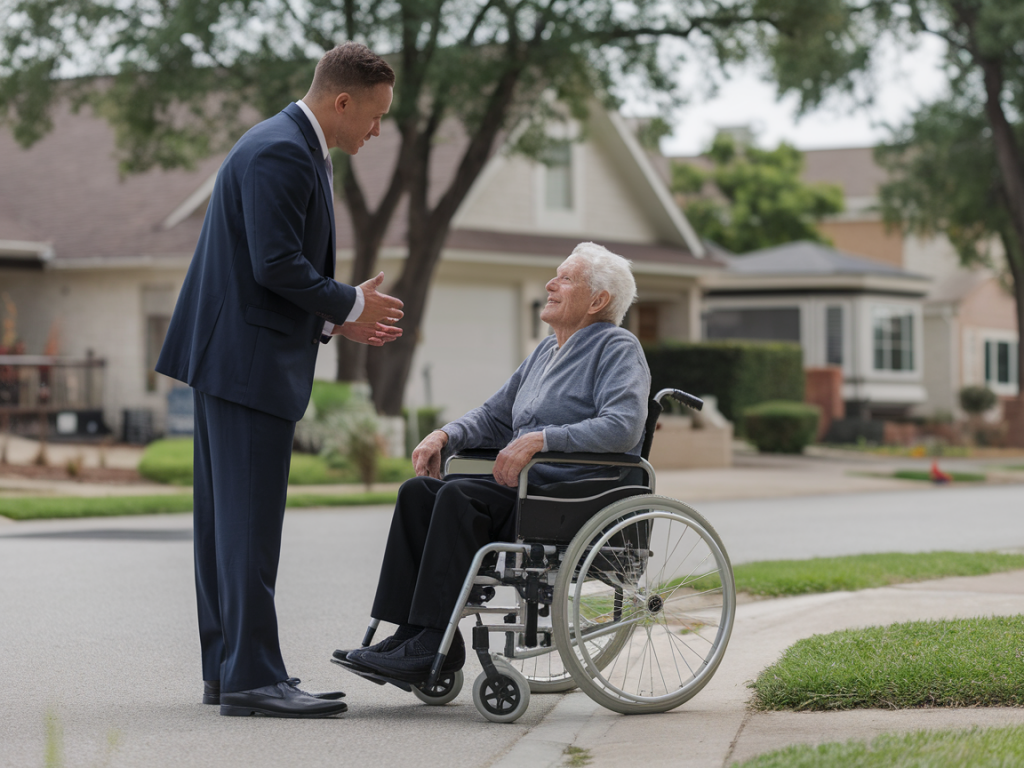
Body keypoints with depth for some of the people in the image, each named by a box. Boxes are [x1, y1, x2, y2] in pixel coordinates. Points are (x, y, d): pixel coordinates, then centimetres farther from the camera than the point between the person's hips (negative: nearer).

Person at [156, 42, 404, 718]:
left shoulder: (297, 150, 18)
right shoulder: (279, 154, -16)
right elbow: (275, 264, -22)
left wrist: (337, 320, 13)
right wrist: (348, 304, -9)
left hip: (234, 358, 11)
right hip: (247, 359, -11)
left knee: (229, 520, 12)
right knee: (250, 520, -9)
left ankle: (227, 668, 17)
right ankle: (251, 676, -8)